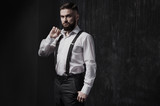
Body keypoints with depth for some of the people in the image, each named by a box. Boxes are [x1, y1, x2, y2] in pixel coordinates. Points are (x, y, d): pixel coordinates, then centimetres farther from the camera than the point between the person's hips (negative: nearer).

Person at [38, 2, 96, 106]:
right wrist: (50, 38, -1)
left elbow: (91, 65, -11)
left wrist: (85, 90, -18)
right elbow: (42, 53, 14)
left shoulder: (84, 37, -6)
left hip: (73, 83, -6)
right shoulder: (59, 36, 16)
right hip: (58, 82, 7)